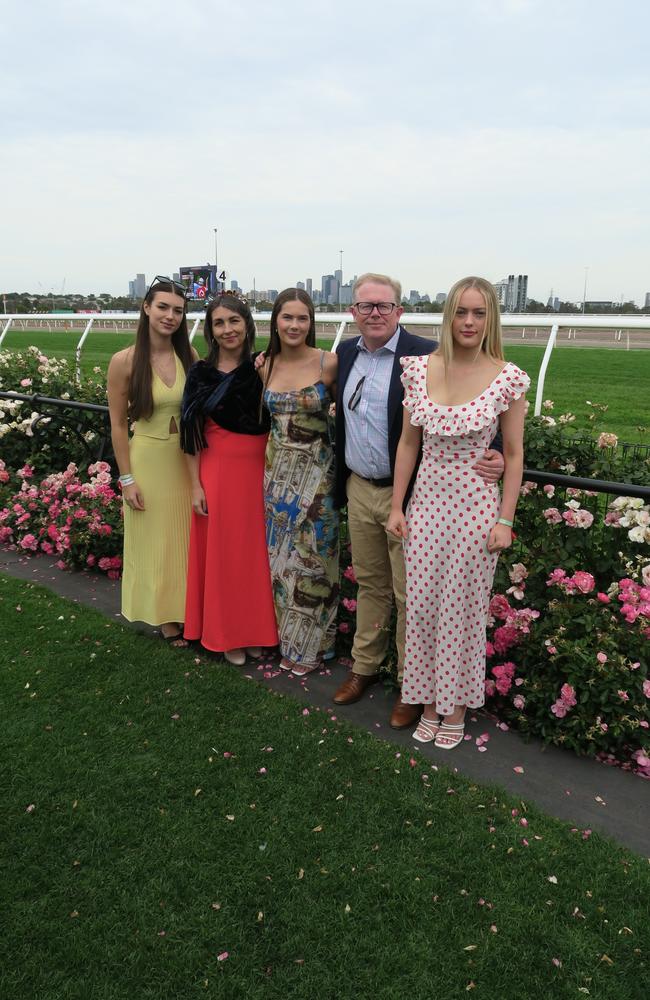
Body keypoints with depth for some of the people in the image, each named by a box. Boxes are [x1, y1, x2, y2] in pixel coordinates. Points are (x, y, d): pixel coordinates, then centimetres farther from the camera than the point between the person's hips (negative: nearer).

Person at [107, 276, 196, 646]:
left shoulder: (189, 356, -2)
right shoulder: (125, 361, -12)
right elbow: (118, 425, -8)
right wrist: (127, 479, -9)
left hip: (186, 460, 3)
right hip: (148, 460, -3)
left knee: (185, 539, 15)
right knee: (154, 542, 11)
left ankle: (186, 610, 33)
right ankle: (165, 617, 28)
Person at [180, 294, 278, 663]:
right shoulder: (201, 373, -2)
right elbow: (193, 433, -1)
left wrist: (268, 378, -11)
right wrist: (195, 485, -5)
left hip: (258, 470, 1)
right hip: (217, 470, -1)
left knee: (255, 550, 10)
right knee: (221, 551, 8)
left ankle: (255, 630, 27)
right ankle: (226, 633, 24)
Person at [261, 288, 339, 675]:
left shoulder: (328, 363, -10)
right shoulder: (266, 365, 4)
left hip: (316, 473, -4)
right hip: (276, 471, 4)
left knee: (310, 556, 5)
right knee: (280, 555, 13)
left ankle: (309, 645, 24)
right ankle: (284, 636, 32)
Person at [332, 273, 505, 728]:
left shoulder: (426, 355, -13)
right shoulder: (346, 353, 7)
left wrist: (493, 457, -29)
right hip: (359, 490, 6)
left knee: (409, 594, 5)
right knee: (369, 584, 19)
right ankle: (365, 666, 36)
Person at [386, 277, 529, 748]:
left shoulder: (507, 378, -8)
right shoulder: (419, 370, 0)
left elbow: (514, 454, -3)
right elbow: (408, 443, 6)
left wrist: (505, 520, -5)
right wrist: (397, 507, 5)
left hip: (476, 505, -3)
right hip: (427, 501, 3)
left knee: (463, 608, 8)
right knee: (422, 604, 10)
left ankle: (456, 706, 29)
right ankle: (429, 701, 30)